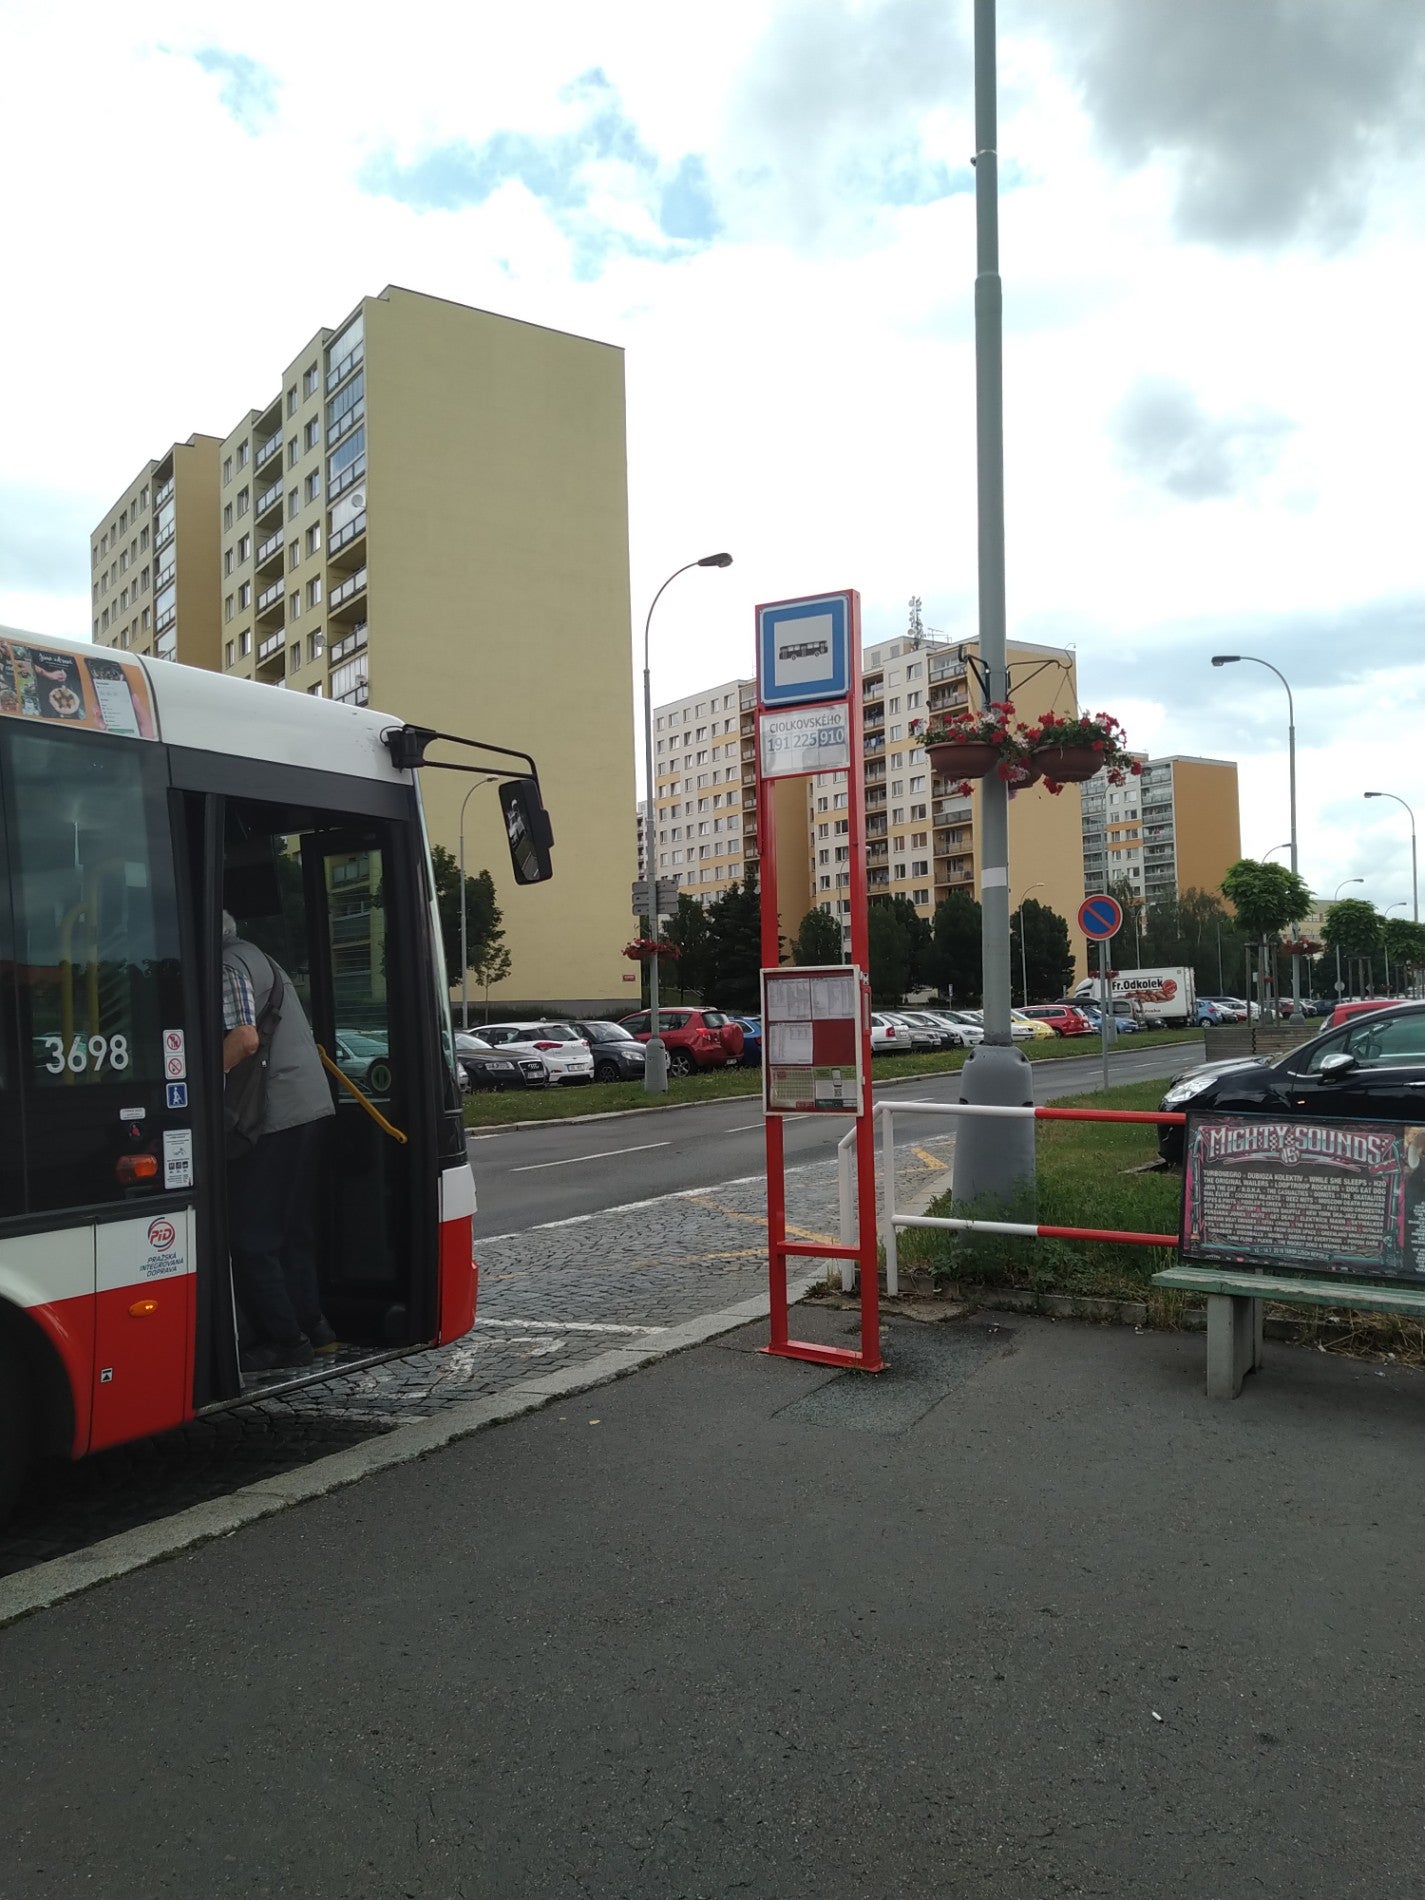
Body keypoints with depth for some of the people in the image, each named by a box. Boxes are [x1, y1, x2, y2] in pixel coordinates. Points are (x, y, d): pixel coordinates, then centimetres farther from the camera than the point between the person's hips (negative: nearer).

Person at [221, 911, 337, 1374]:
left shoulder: (228, 967, -9)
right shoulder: (257, 956, 21)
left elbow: (244, 1038, -23)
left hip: (275, 1116, -10)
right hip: (312, 1105, 10)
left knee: (250, 1236, -1)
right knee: (294, 1230, 17)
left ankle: (285, 1340, 4)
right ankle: (311, 1327, 22)